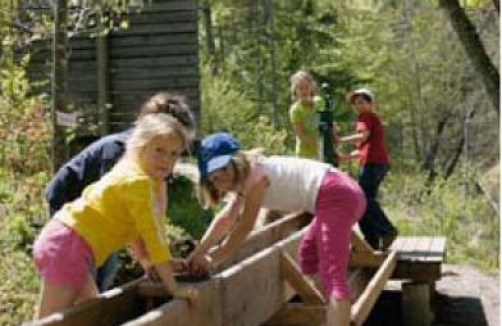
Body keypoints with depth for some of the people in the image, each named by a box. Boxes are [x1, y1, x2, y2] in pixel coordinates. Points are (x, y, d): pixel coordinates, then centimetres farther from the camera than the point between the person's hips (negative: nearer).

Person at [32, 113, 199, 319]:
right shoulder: (138, 181, -18)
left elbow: (133, 226, 18)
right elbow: (153, 235, -19)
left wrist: (147, 263, 13)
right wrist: (174, 288, -16)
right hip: (69, 246, -10)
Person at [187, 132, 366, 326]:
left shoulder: (255, 173, -10)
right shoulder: (242, 177, 19)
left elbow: (245, 226, -8)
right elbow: (226, 220, 22)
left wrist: (213, 259, -3)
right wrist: (197, 254, 18)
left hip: (336, 196, -11)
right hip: (340, 193, 11)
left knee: (332, 277, -21)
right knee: (308, 255, 29)